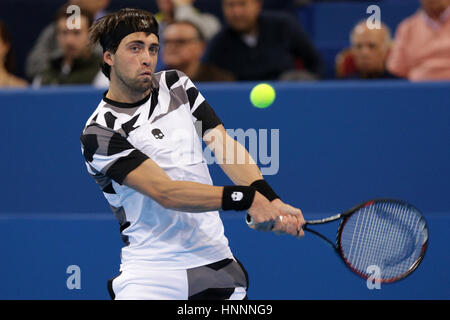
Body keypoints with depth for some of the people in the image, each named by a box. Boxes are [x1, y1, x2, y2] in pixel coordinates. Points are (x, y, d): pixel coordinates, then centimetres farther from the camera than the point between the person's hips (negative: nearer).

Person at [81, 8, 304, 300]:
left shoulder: (176, 85, 10)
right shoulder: (99, 131, -10)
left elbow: (224, 144, -2)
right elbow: (165, 193, -20)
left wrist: (270, 200, -20)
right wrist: (246, 198, -30)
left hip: (216, 262, 5)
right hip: (150, 274, -5)